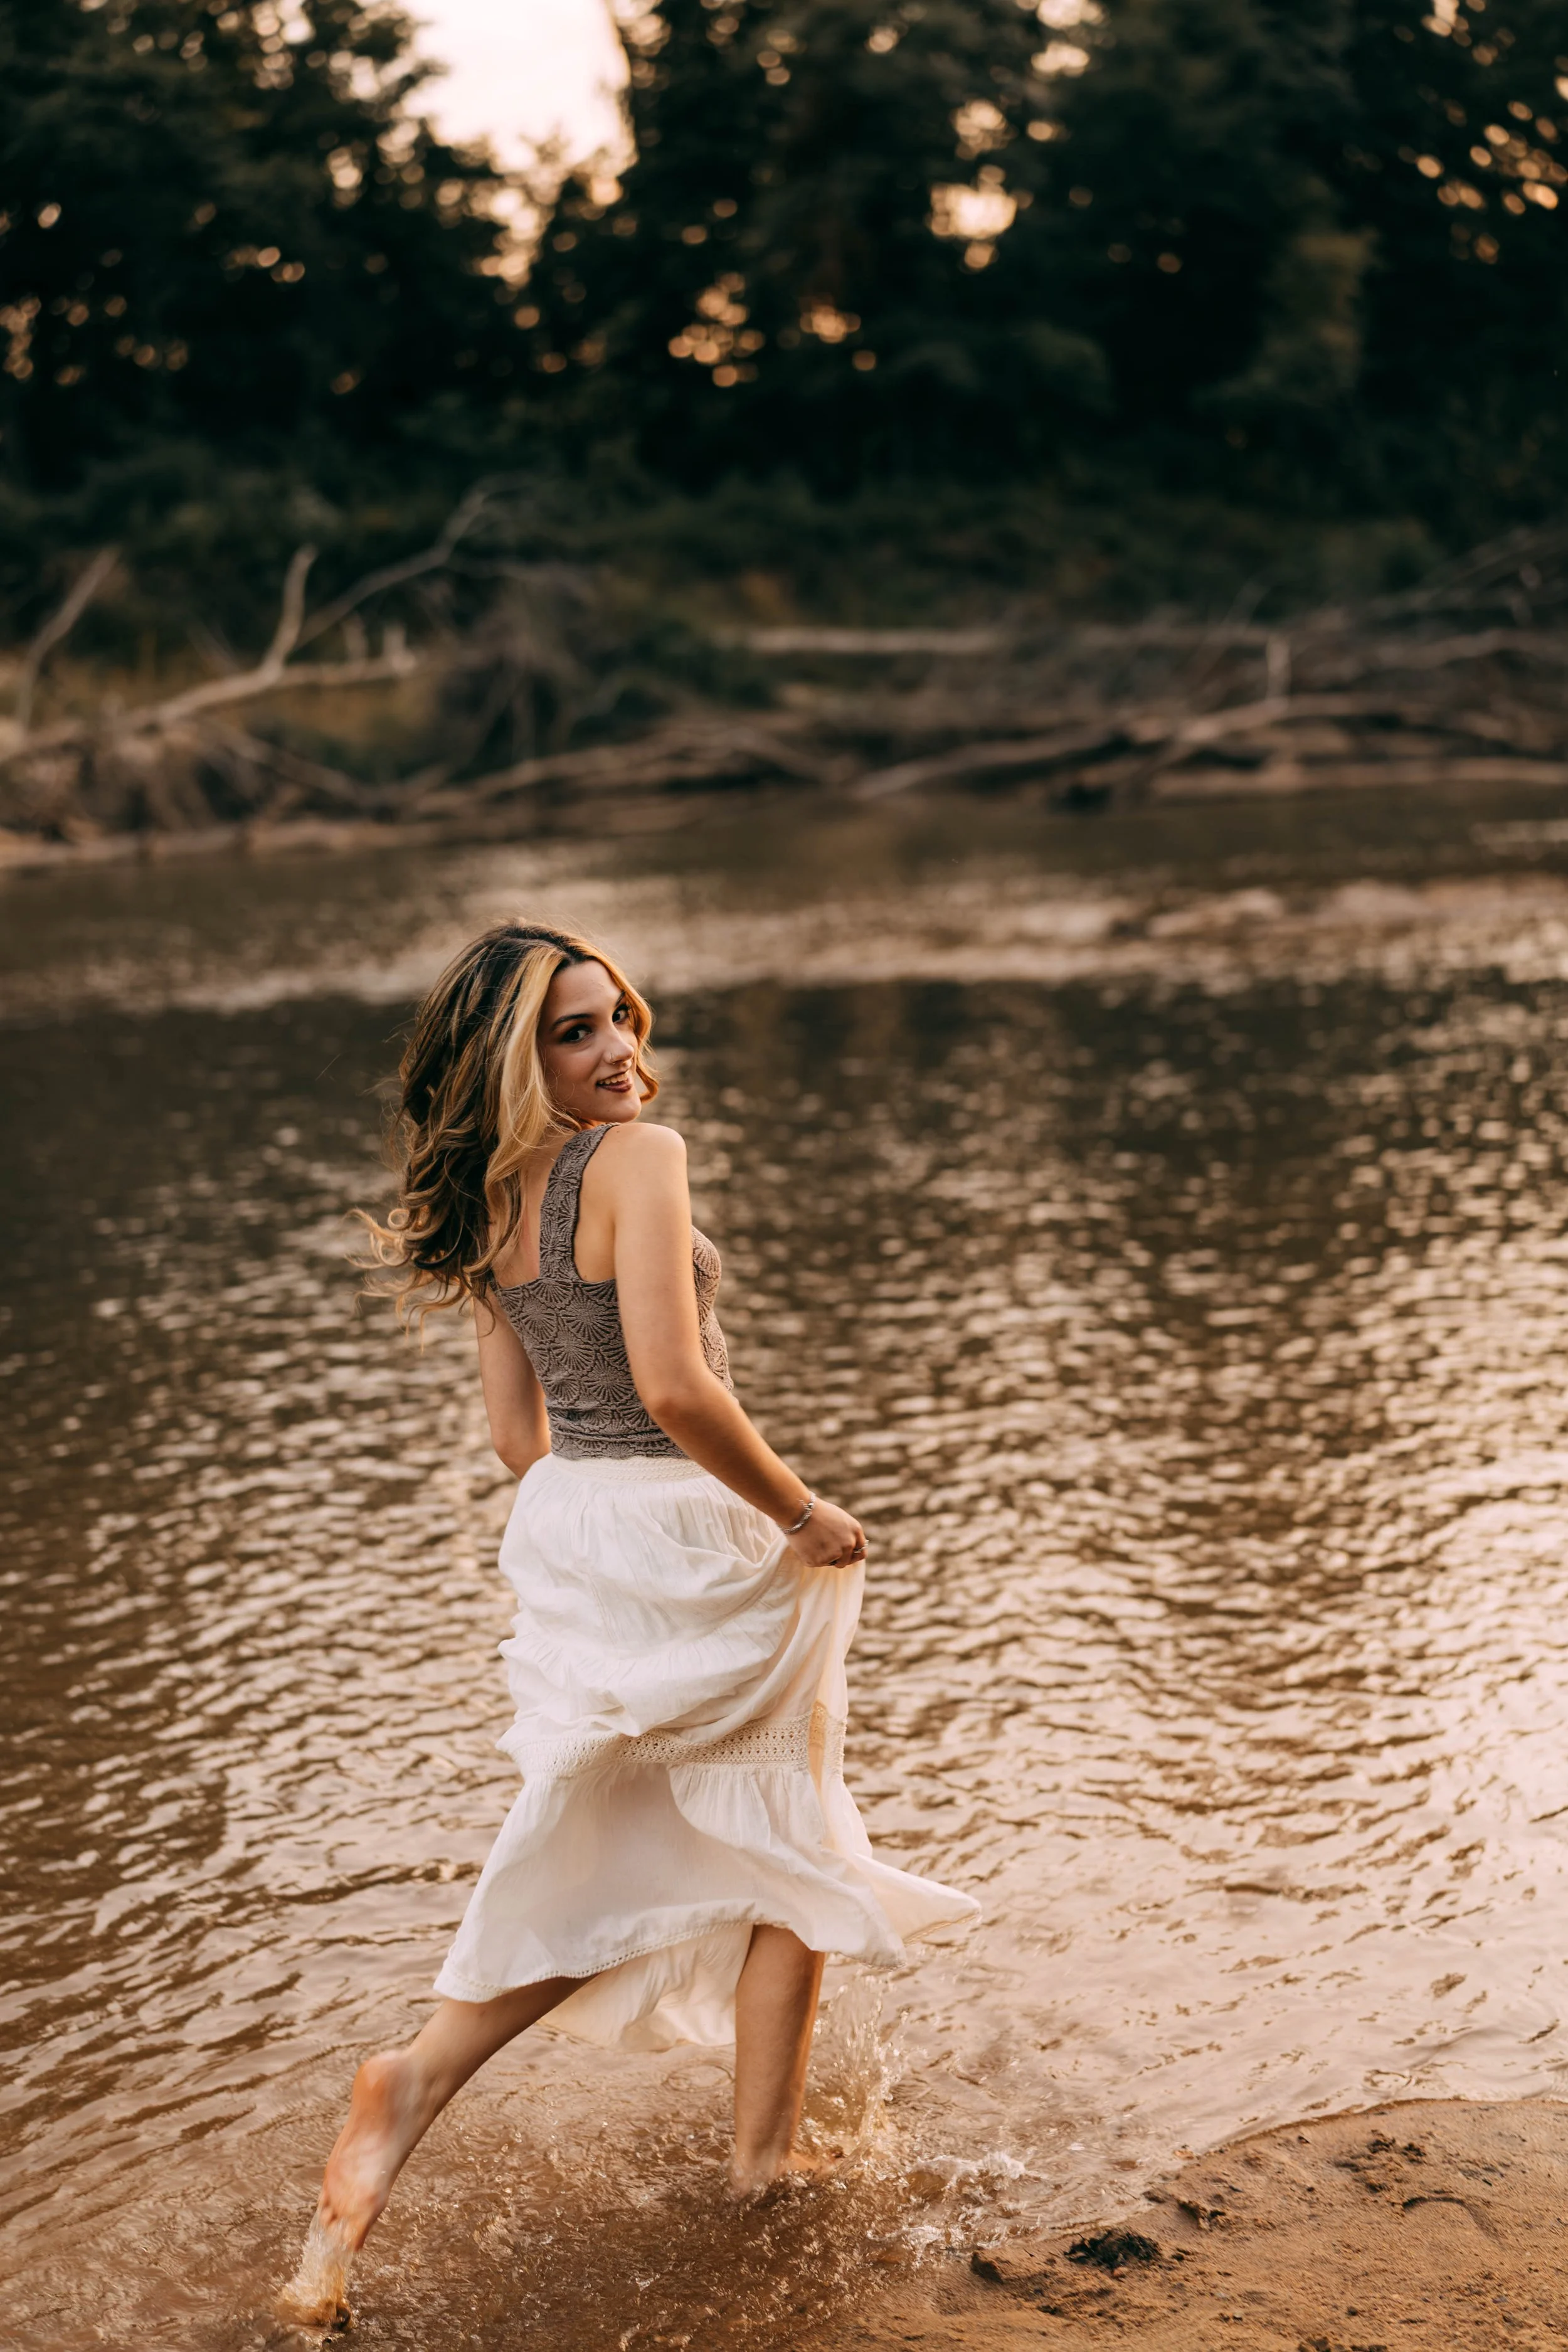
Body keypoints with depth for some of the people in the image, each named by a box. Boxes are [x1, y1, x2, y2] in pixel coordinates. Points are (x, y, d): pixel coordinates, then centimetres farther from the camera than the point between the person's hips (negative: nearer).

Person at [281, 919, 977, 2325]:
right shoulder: (636, 1157, -18)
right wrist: (801, 1512, -14)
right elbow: (675, 1387, -27)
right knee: (790, 1851, 15)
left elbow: (520, 1433, 11)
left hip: (566, 1536, 7)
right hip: (691, 1538, -7)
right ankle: (767, 2157, 26)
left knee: (606, 1865, 20)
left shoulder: (488, 1204, 6)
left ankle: (415, 2088, 4)